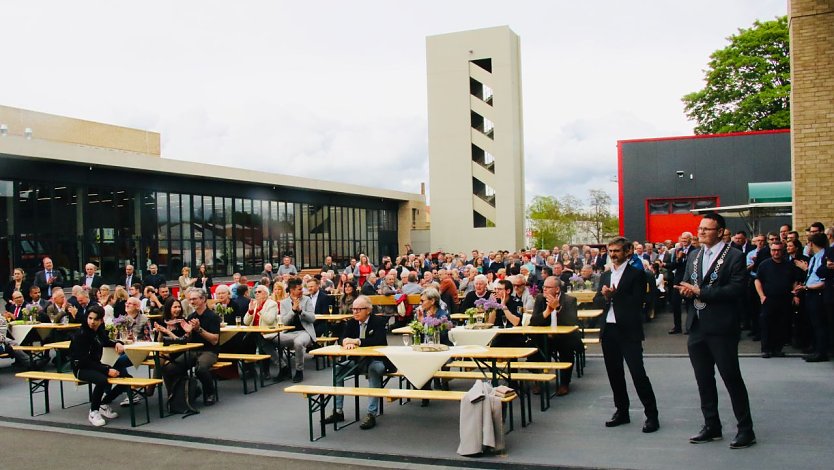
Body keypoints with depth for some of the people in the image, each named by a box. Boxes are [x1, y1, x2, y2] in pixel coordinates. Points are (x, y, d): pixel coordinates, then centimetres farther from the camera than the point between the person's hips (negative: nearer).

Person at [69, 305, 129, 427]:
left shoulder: (99, 330, 0)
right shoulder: (81, 334, -19)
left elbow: (105, 342, 24)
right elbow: (85, 361, -23)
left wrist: (117, 344, 1)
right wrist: (107, 370, -29)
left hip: (95, 365, 7)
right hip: (81, 368, -7)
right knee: (102, 380, -37)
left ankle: (104, 405, 11)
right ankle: (93, 412, -14)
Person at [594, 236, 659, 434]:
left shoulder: (636, 274, -4)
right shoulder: (605, 275, 15)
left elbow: (637, 301, -13)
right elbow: (597, 300, 9)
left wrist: (614, 295, -19)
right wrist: (605, 296, -12)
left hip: (629, 331, -6)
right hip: (608, 330, 6)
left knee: (638, 373, -6)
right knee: (614, 373, 13)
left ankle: (651, 415, 3)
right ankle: (622, 411, 25)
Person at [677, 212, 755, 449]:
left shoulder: (734, 256, -7)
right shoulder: (693, 258, 15)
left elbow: (736, 289, -18)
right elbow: (686, 287, 17)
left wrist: (700, 291, -19)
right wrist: (686, 291, -7)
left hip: (721, 329, -7)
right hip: (697, 328, 7)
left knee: (732, 378, 0)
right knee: (704, 380, 13)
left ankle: (746, 429, 12)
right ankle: (712, 427, 25)